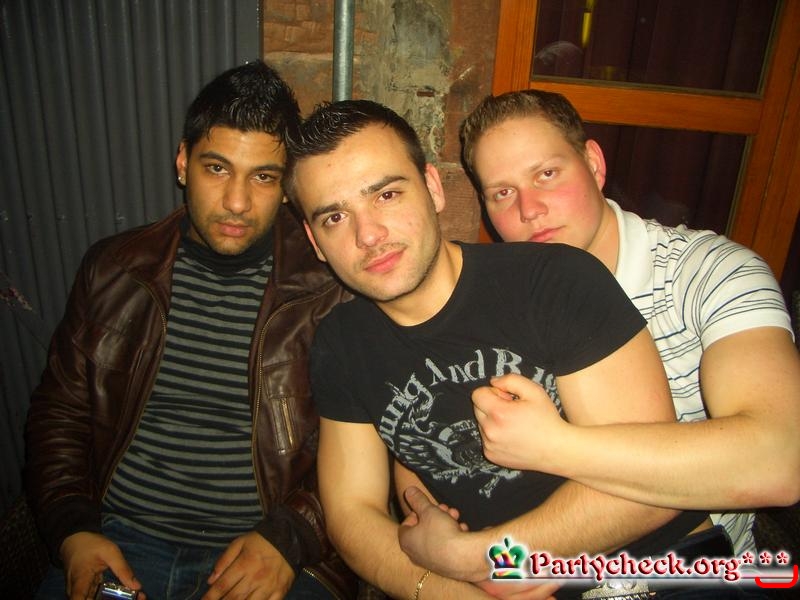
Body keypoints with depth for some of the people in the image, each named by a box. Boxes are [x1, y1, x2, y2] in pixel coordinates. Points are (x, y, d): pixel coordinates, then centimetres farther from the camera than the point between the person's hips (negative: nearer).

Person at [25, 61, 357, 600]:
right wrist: (73, 530, 0)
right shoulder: (114, 269, 5)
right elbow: (60, 410, 12)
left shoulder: (333, 289, -7)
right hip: (116, 544, 3)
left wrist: (290, 536, -14)